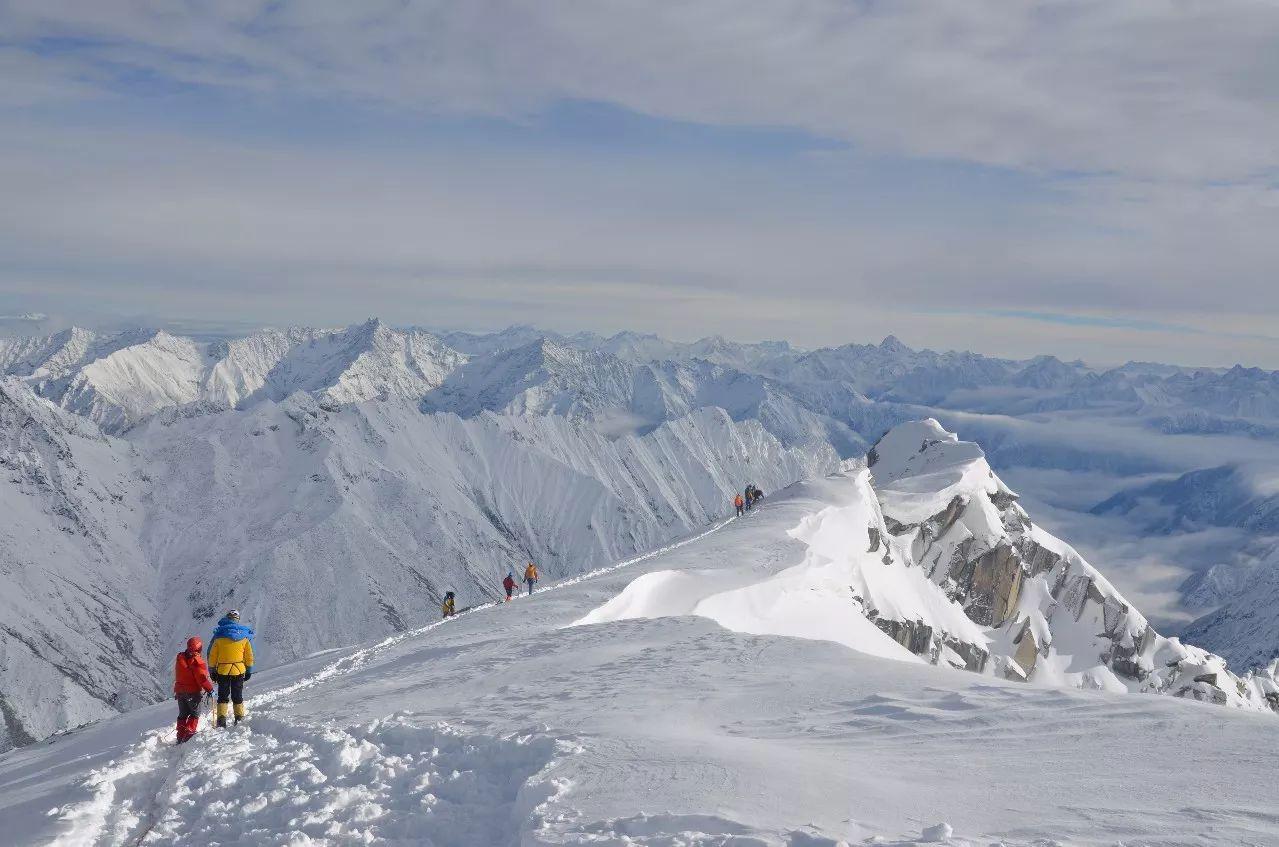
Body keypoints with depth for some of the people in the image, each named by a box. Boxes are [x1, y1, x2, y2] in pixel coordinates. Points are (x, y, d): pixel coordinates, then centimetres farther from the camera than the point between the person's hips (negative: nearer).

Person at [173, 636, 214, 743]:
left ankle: (180, 736, 15)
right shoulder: (197, 661, -18)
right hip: (193, 692, -6)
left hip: (180, 691, 6)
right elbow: (202, 678, -22)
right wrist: (209, 689, -12)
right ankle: (189, 733, -3)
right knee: (195, 714, 6)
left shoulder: (180, 658, 5)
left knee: (183, 714, 15)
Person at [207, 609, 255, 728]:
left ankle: (221, 719, 0)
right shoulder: (244, 635, -1)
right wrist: (249, 670, 12)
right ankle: (239, 718, 14)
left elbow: (212, 655, -2)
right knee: (238, 696, 13)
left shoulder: (219, 635, -5)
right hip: (239, 671, 1)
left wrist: (212, 671, 7)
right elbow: (249, 655, 3)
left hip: (222, 671, -1)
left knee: (223, 696, 8)